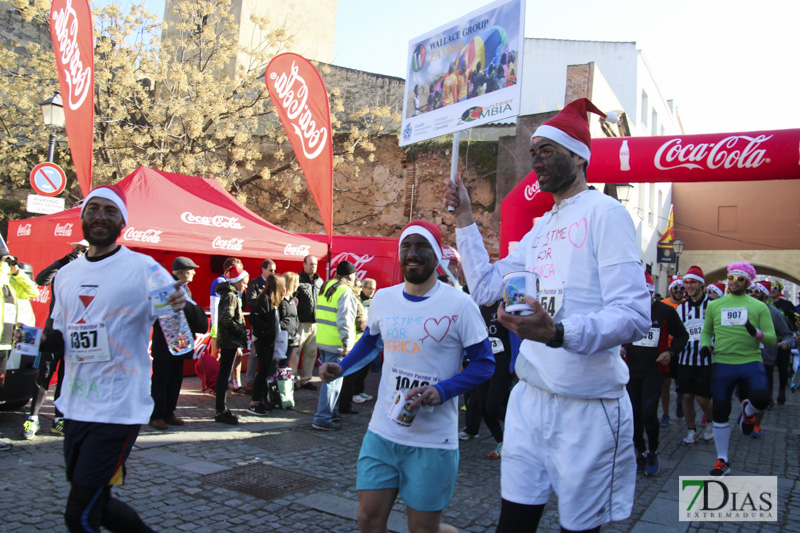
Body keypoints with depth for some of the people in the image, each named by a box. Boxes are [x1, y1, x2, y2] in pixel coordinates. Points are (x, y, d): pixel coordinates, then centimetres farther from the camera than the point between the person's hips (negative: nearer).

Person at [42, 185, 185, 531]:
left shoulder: (143, 269, -10)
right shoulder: (66, 274, 9)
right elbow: (58, 336, 18)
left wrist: (182, 306, -35)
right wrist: (39, 340, -5)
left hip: (118, 410, -7)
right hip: (75, 407, 7)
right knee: (96, 505, 18)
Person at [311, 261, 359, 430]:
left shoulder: (326, 287, 14)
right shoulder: (345, 292, -14)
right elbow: (344, 320, -21)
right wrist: (347, 343, -21)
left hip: (322, 340, 9)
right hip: (336, 345, -9)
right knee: (333, 380, -5)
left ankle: (330, 411, 30)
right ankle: (322, 419, -4)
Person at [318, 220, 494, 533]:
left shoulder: (458, 305, -11)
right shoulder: (382, 299, 3)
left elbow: (484, 364, -6)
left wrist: (441, 391, -21)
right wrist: (341, 369, 7)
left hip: (433, 440, -4)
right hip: (382, 433, 4)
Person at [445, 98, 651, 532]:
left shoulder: (604, 212, -10)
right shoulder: (540, 228, 15)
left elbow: (635, 314, -20)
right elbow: (485, 287, 17)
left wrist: (558, 332, -35)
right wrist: (464, 219, 15)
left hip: (588, 405, -7)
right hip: (530, 397, 7)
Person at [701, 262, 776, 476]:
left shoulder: (759, 307, 6)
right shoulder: (714, 305, 12)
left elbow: (771, 340, 2)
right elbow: (706, 331, 22)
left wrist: (756, 333, -19)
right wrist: (705, 345, 1)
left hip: (751, 363, -2)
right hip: (721, 364, 2)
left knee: (761, 400, -27)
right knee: (720, 412, 3)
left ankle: (747, 412, 13)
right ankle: (722, 461, 19)